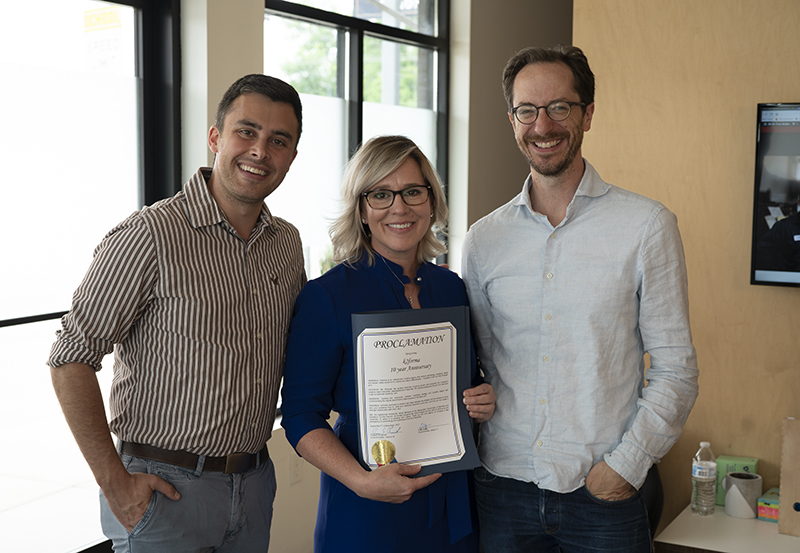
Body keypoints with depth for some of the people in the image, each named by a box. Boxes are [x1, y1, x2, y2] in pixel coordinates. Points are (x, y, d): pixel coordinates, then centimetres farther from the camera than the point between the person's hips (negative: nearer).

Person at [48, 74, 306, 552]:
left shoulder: (288, 242, 5)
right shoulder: (152, 235, -15)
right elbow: (71, 360, -14)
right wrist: (115, 482, -14)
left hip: (255, 483, 6)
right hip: (165, 489, -6)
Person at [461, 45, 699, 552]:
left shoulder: (647, 226, -4)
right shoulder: (484, 239, 4)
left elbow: (676, 371, -4)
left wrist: (627, 464, -11)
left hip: (605, 492, -2)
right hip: (503, 485, 3)